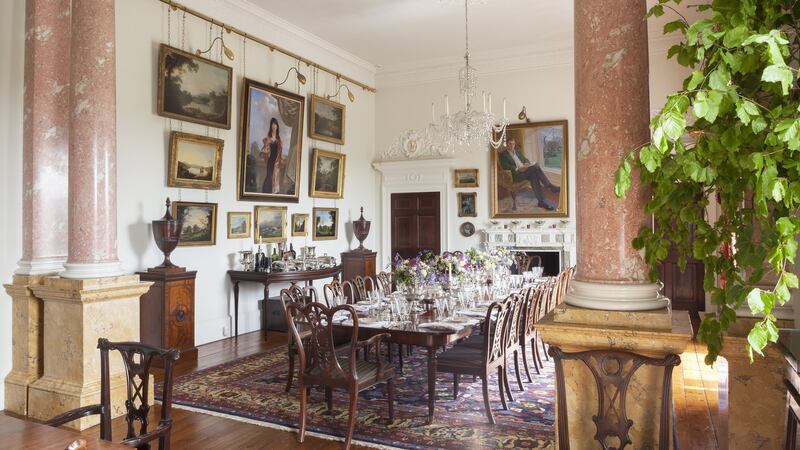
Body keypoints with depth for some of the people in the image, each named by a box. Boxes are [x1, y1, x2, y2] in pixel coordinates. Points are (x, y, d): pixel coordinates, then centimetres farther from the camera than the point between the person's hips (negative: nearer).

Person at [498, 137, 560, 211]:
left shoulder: (517, 151, 27)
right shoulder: (503, 154, 6)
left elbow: (525, 159, 23)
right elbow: (505, 166, -9)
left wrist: (527, 164, -2)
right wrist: (517, 169, -20)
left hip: (526, 171, 6)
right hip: (516, 174, -6)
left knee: (534, 175, -30)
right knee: (535, 166, -28)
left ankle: (542, 201, -35)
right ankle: (551, 187, -27)